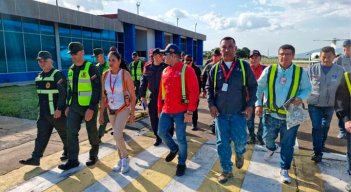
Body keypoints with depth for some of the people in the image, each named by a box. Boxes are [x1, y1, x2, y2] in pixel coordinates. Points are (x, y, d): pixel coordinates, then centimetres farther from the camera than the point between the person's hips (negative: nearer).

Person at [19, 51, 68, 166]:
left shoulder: (58, 75, -13)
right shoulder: (39, 77, 12)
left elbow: (63, 93, -19)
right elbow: (41, 94, 21)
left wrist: (59, 109, -24)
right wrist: (42, 108, 19)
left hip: (57, 112, -7)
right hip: (43, 113, 7)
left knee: (64, 134, 8)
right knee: (41, 136, 8)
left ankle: (68, 153, 26)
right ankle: (35, 158, 12)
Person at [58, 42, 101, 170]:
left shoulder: (91, 68, -13)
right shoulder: (71, 70, 10)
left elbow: (97, 90, -16)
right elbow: (70, 89, 18)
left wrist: (91, 108, -21)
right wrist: (68, 105, 13)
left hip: (88, 107, -6)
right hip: (74, 107, 6)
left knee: (92, 133, 9)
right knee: (71, 132, 2)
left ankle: (93, 155, 30)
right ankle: (73, 160, 12)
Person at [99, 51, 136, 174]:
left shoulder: (125, 75, -14)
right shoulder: (105, 75, -2)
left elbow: (133, 96, -10)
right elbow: (103, 96, 4)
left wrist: (132, 114, -11)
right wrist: (101, 114, 3)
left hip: (123, 108, -4)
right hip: (111, 110, 5)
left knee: (117, 135, -15)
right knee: (118, 135, 13)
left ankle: (125, 158, 10)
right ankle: (121, 159, 30)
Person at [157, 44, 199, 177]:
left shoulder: (186, 70, -10)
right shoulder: (165, 71, 11)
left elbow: (194, 92, -14)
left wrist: (190, 112, -18)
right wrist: (160, 109, 15)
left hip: (181, 112, -6)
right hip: (166, 111, 6)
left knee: (181, 138, 3)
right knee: (162, 133, 10)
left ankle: (181, 163, 24)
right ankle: (174, 149, 39)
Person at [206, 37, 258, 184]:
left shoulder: (244, 66, 0)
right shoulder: (215, 68, 3)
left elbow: (253, 86, 4)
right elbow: (209, 87, 10)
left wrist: (250, 105, -6)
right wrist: (211, 104, -3)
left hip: (238, 112, -1)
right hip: (220, 113, 2)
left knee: (240, 140, -3)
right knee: (222, 143, 5)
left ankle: (240, 154, 35)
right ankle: (226, 171, 23)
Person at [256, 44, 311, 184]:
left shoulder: (301, 72, -6)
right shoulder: (269, 70, -6)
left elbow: (307, 88, 5)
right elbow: (259, 87, 1)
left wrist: (301, 97, -17)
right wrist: (258, 104, -6)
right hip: (271, 114, 1)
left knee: (287, 145, 9)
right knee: (268, 138, 15)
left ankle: (284, 171, 26)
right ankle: (271, 149, 52)